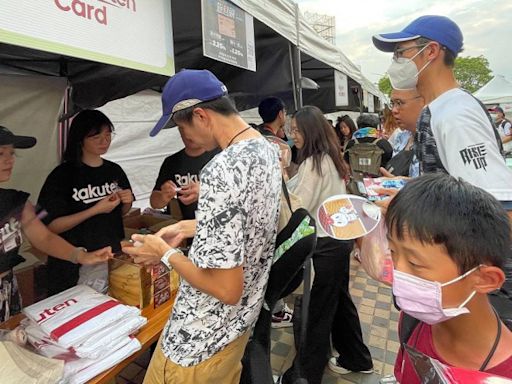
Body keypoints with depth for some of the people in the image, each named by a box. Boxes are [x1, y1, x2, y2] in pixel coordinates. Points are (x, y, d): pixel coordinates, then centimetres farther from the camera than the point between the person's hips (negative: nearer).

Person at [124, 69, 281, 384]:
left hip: (201, 342, -8)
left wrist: (166, 255, -15)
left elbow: (227, 290, -29)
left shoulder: (221, 172, -32)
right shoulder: (266, 148, -2)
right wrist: (189, 228, 6)